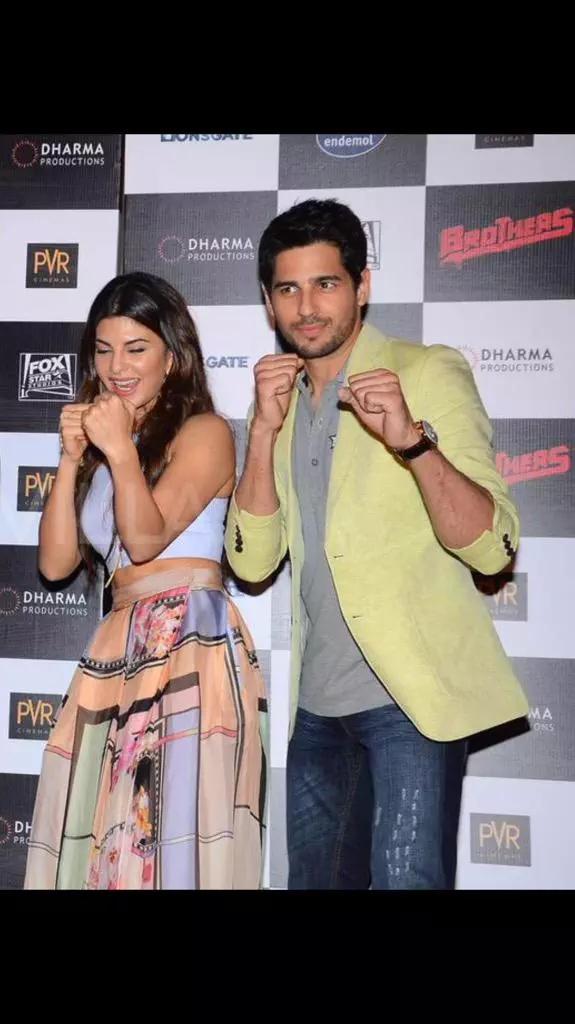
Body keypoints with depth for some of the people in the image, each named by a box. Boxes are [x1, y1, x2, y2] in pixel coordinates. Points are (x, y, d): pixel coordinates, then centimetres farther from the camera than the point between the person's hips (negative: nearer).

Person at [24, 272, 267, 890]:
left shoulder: (203, 432, 1)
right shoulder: (100, 444, 21)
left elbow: (146, 538, -11)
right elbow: (55, 562, 11)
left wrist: (120, 449, -7)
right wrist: (73, 457, 5)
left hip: (190, 641, -6)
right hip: (118, 649, 6)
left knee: (173, 829, -5)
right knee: (110, 832, 6)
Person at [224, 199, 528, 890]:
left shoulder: (429, 373, -7)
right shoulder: (278, 398, 8)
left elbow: (491, 548, -16)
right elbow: (251, 562, -3)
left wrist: (412, 438, -31)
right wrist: (264, 428, -14)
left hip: (410, 695, -5)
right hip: (315, 701, 6)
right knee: (314, 877, 17)